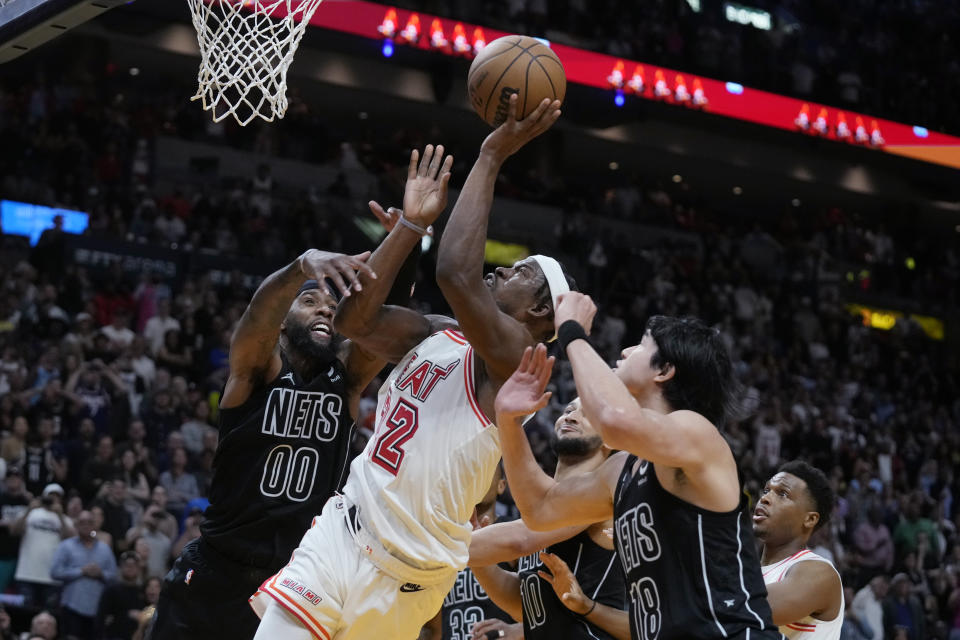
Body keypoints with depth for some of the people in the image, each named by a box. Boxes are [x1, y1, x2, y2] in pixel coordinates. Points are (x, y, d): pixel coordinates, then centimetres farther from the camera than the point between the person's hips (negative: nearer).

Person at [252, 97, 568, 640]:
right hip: (342, 533, 6)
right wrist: (412, 224, 2)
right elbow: (355, 320, 3)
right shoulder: (437, 334, 14)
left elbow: (456, 273, -28)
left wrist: (492, 156, -22)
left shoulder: (512, 354, -12)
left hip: (406, 571, -6)